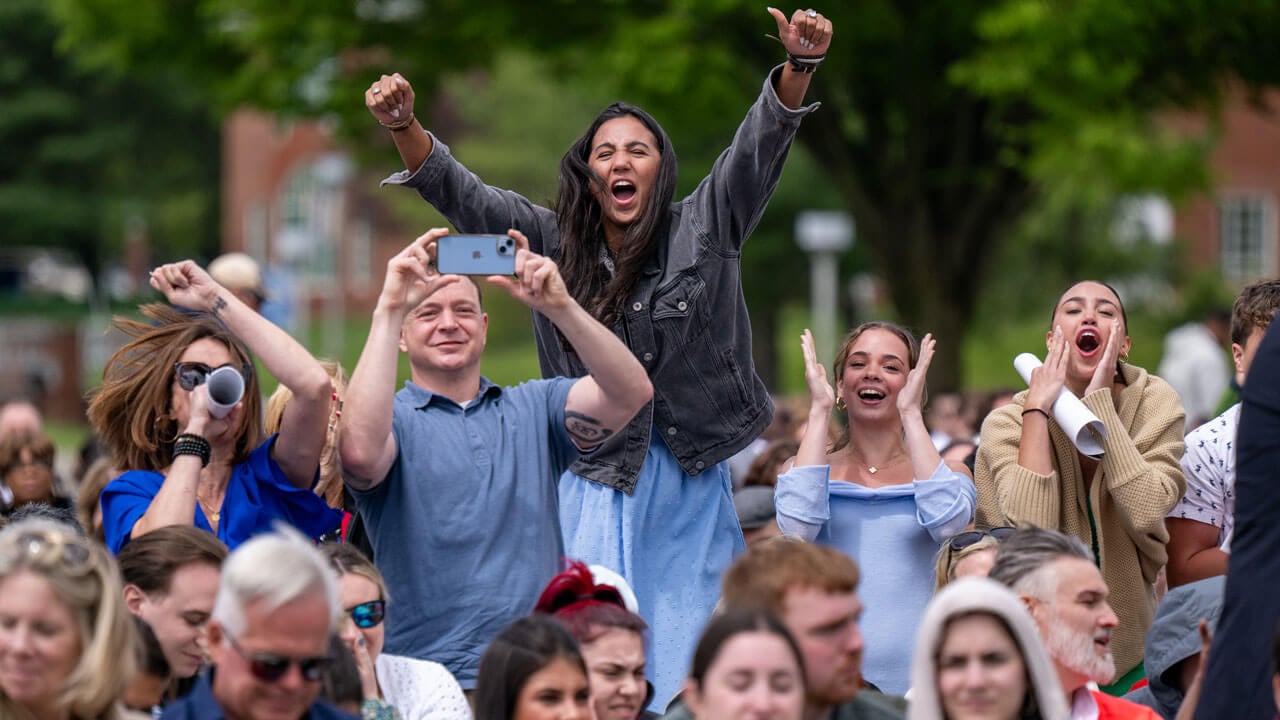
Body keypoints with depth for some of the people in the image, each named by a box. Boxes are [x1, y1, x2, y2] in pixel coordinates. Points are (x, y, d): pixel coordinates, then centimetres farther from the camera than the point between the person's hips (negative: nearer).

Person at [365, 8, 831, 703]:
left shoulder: (701, 229, 1)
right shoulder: (555, 243, 5)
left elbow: (758, 148, -10)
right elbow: (462, 195, 0)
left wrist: (799, 66, -27)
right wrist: (405, 127, -16)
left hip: (691, 482, 0)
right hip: (597, 481, 0)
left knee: (687, 655, 5)